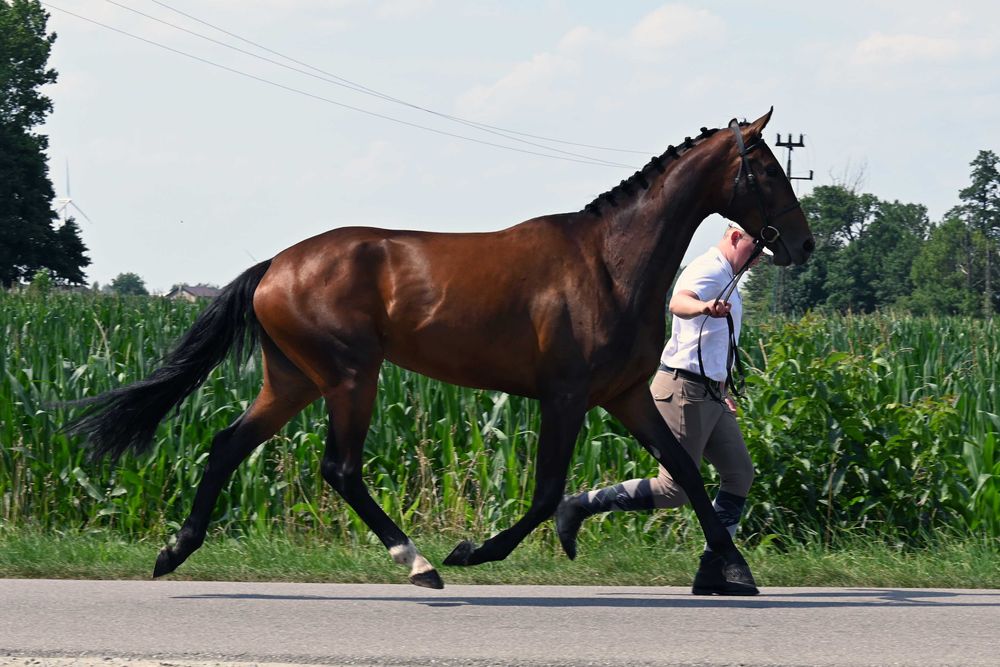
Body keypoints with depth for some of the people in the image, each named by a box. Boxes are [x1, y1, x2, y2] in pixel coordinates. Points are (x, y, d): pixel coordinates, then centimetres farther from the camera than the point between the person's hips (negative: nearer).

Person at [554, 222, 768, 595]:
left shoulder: (725, 278, 21)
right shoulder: (708, 270, -13)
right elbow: (679, 302, -37)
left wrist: (722, 390, 39)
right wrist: (705, 308, -59)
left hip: (709, 395, 10)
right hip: (684, 389, -10)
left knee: (739, 474, 4)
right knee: (675, 489, -11)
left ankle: (713, 571, 5)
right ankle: (579, 507, -1)